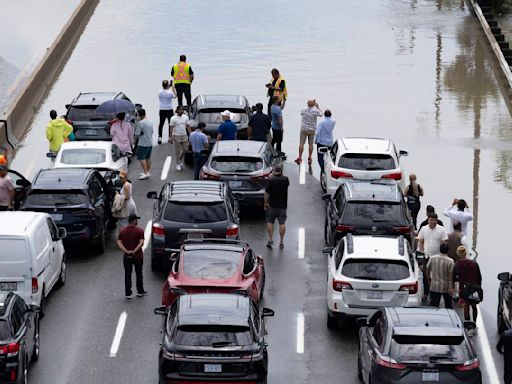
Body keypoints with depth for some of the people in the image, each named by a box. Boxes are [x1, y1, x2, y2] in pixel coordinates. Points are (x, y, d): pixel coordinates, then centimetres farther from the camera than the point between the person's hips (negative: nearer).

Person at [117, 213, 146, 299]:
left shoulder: (122, 231, 0)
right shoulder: (140, 230, -11)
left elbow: (119, 243, -8)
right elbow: (141, 242, -22)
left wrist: (126, 251, -15)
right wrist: (135, 251, -19)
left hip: (126, 256, 2)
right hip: (138, 256, -2)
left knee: (127, 275, 6)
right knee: (139, 273, 14)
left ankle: (128, 293, 5)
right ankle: (140, 291, 24)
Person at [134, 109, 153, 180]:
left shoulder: (140, 123, -18)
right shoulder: (150, 122, 9)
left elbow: (137, 134, -17)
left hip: (143, 144, -8)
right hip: (150, 143, 8)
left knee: (142, 158, -6)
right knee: (148, 158, 16)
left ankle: (145, 173, -11)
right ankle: (147, 172, 24)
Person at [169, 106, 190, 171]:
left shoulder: (186, 117, 4)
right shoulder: (173, 118, -8)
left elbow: (188, 127, 9)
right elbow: (171, 128, -8)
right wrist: (171, 137, -12)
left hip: (184, 136, 4)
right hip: (177, 136, -4)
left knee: (185, 150, 6)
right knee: (178, 151, 2)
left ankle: (180, 160, 30)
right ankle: (178, 164, 12)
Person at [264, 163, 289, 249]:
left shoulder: (271, 180, -13)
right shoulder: (285, 179, -3)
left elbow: (267, 193, -12)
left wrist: (266, 203, 0)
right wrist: (281, 174, 15)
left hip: (272, 205, -2)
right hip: (283, 205, 2)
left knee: (269, 222, 11)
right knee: (282, 223, 5)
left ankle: (270, 239, 4)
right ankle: (281, 242, 4)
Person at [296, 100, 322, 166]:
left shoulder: (304, 110, -8)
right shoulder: (315, 111, -12)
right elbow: (320, 114, 8)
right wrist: (317, 106, 19)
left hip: (303, 129, 0)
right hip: (312, 129, 0)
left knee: (301, 143, 2)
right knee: (310, 144, 8)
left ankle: (299, 158, 0)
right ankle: (309, 158, 11)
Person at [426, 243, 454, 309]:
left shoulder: (432, 259, -6)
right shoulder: (450, 261, -14)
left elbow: (427, 271, 4)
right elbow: (451, 275, -14)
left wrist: (429, 281, 19)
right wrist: (451, 288, -9)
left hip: (434, 287, 1)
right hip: (446, 287, -1)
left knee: (434, 306, 5)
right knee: (448, 305, 15)